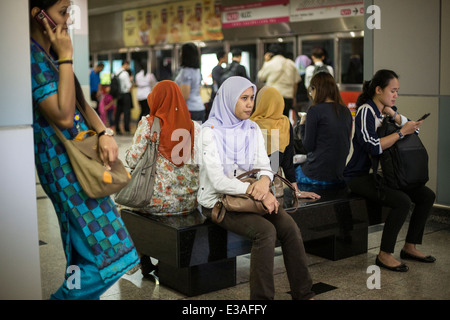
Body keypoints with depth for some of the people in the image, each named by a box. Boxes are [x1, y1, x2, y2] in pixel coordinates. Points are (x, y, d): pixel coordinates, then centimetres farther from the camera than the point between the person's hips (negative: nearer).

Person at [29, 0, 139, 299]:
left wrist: (104, 134, -3)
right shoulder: (33, 56, -16)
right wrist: (66, 58, -18)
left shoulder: (50, 54, 13)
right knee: (104, 251, -7)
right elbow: (64, 116, -23)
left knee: (84, 248, 15)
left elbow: (82, 103, 15)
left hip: (80, 156, 10)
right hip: (62, 160, -10)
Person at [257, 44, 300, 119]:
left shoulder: (269, 64, -5)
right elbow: (295, 82, 11)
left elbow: (261, 77, 8)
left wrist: (265, 62, 14)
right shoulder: (291, 64, 9)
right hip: (288, 97, 5)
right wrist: (294, 97, 19)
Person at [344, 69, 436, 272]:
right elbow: (373, 147, -28)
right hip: (360, 177, -9)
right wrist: (402, 132, -23)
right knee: (403, 201, -29)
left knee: (427, 196, 1)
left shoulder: (389, 109, 12)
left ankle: (410, 247, 11)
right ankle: (384, 255, -16)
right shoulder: (366, 111, -15)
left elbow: (414, 131, 6)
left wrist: (394, 115, -8)